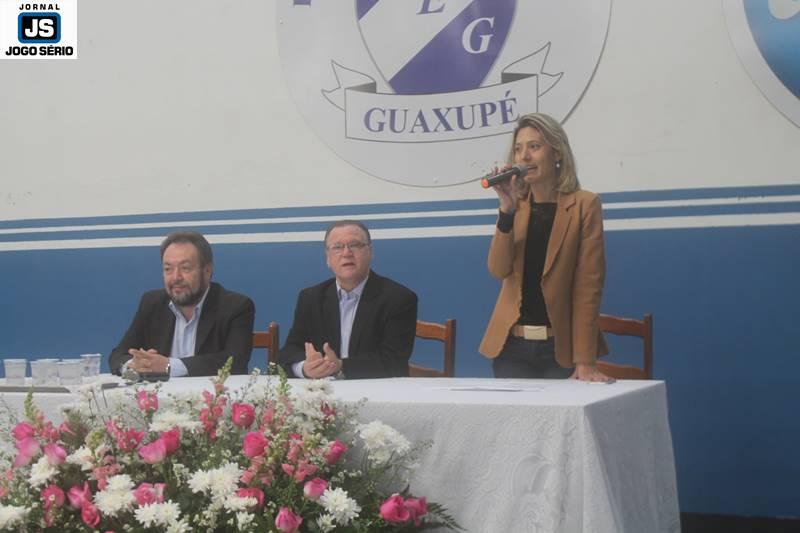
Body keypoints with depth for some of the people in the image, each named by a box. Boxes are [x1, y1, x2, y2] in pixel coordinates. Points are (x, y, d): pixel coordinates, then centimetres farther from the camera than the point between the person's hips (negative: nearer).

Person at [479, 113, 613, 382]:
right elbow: (499, 270, -6)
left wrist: (585, 360, -16)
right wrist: (507, 209, -17)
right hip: (511, 345, 3)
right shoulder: (514, 204, 6)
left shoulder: (584, 205, -4)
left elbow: (589, 286, -10)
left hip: (562, 347, -3)